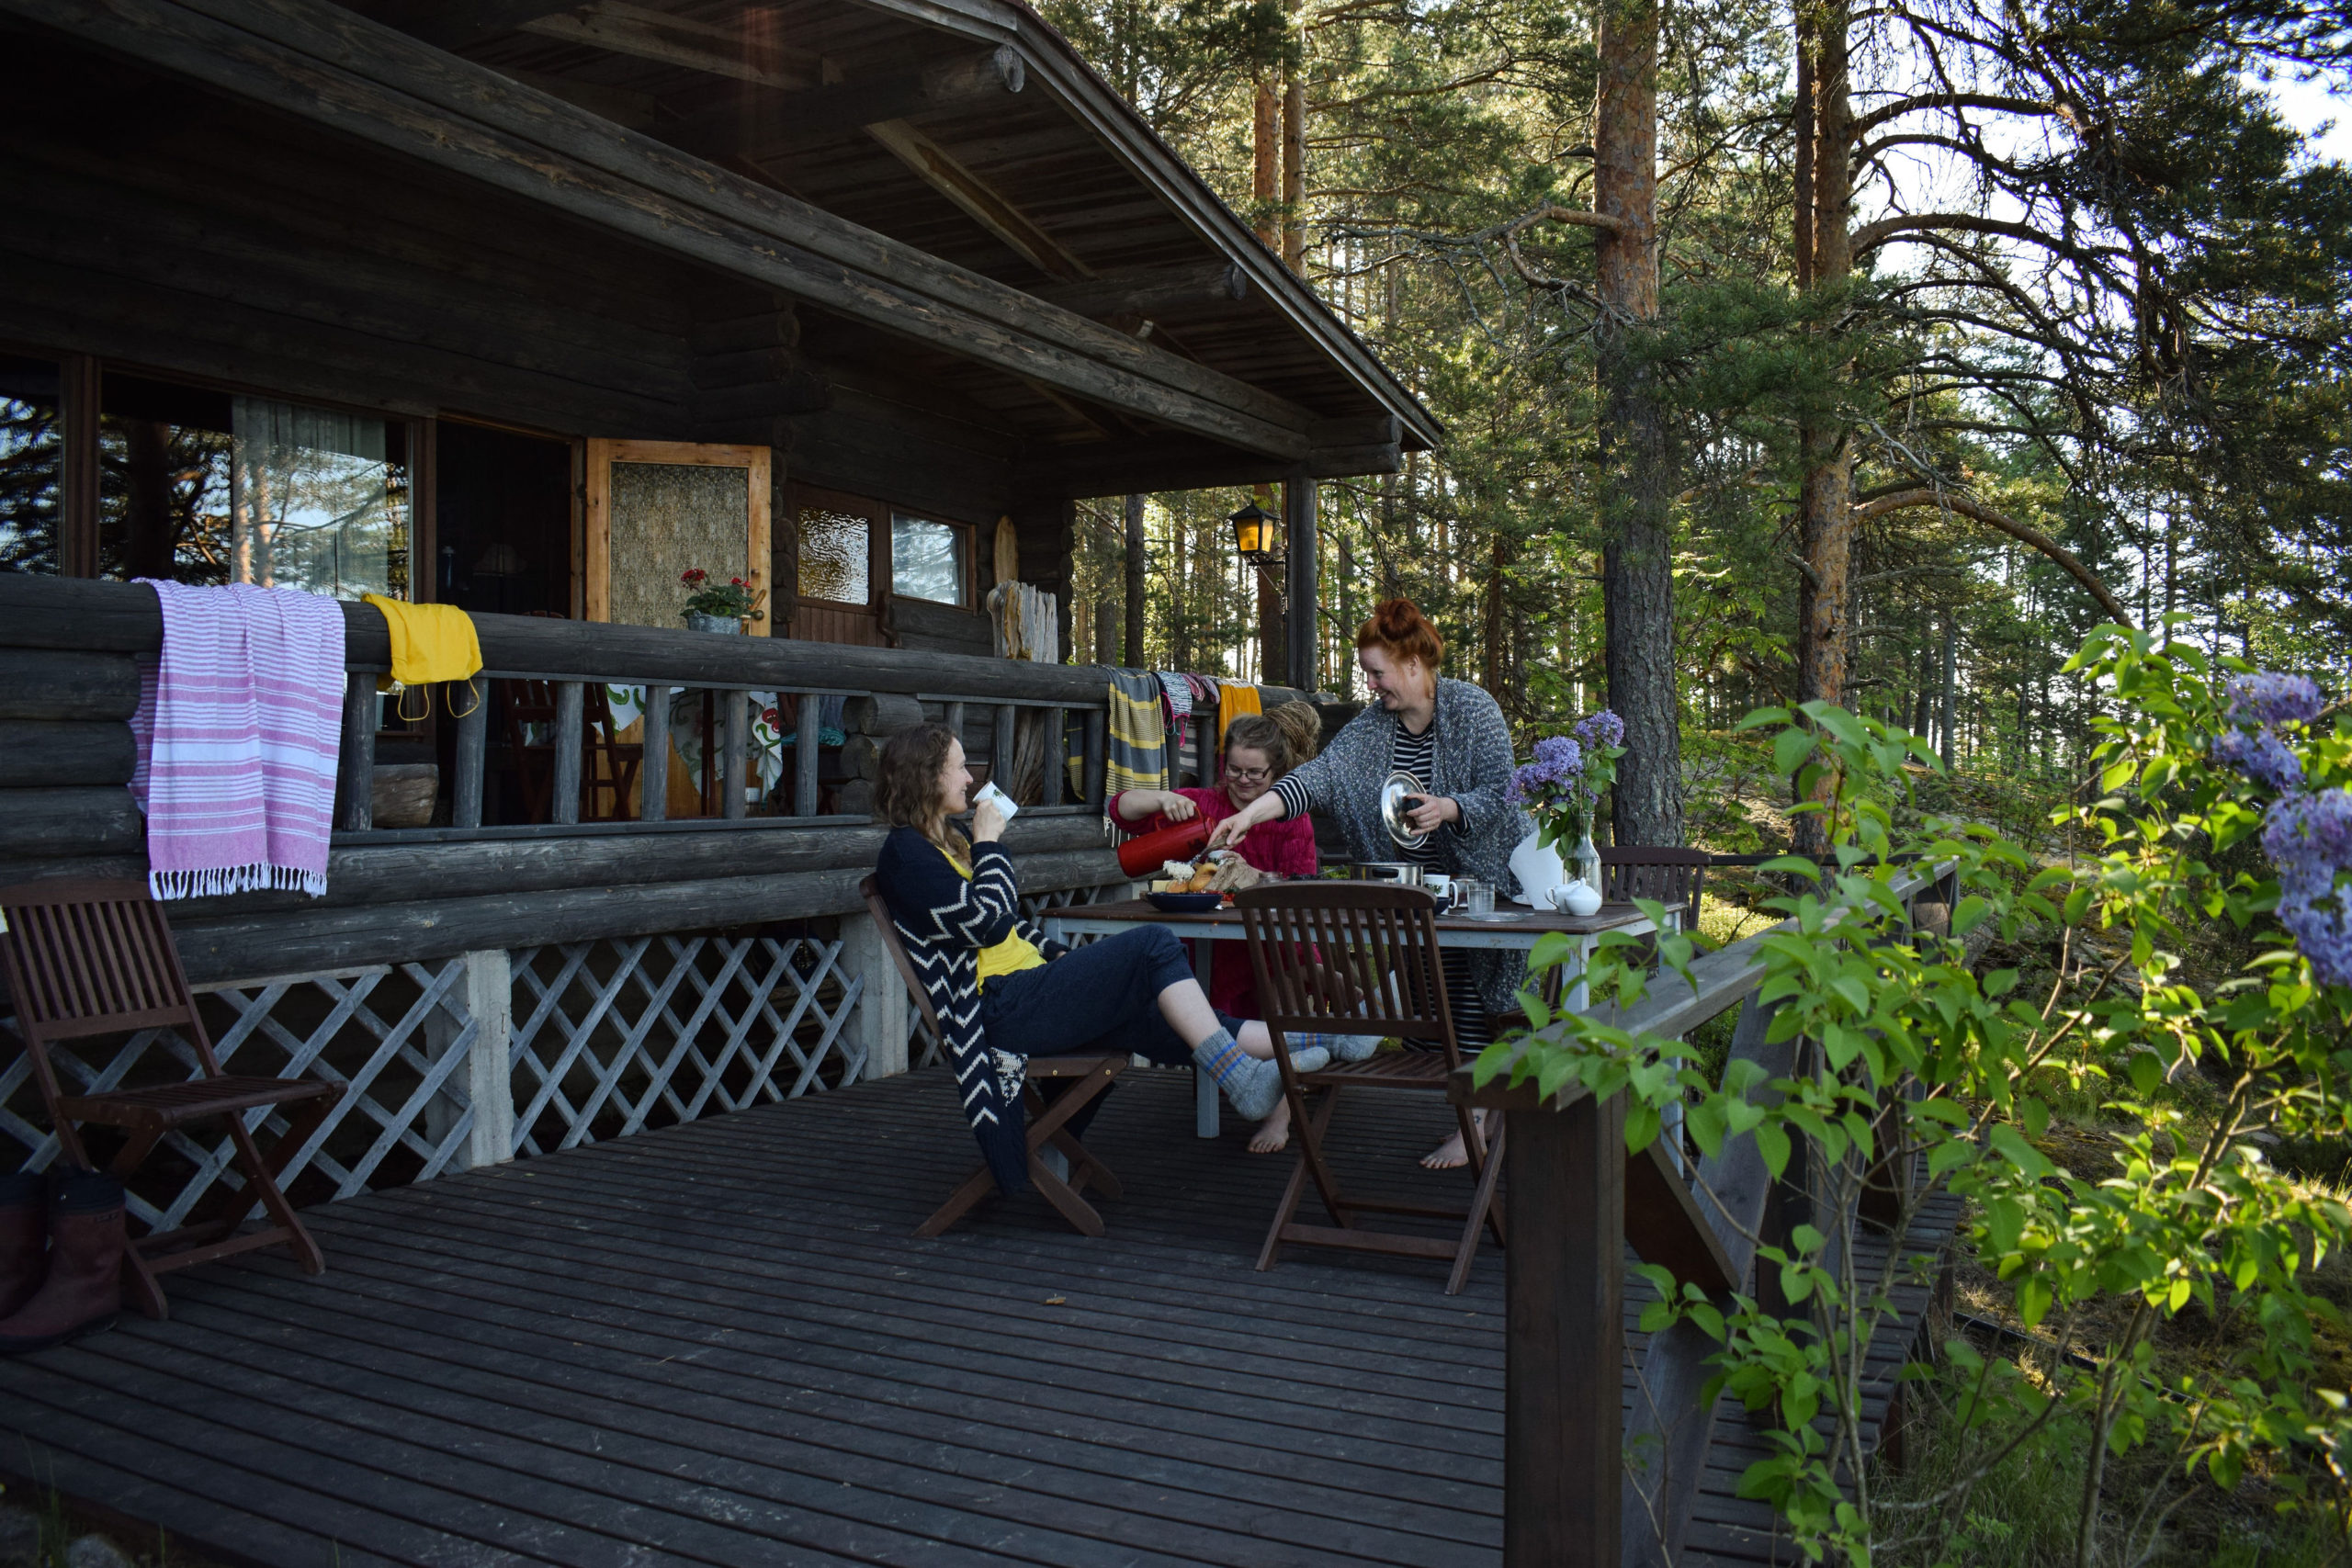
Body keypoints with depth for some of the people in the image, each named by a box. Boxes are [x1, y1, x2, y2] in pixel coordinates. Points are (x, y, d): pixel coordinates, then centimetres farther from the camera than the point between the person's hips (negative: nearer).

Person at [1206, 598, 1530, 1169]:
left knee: (1470, 987, -10)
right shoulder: (1372, 725, 0)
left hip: (1488, 873, -5)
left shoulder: (1473, 709, -13)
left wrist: (1447, 808, -35)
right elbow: (1321, 774, -13)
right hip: (1421, 881, 5)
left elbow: (1498, 794, -16)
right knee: (1435, 991, 0)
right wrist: (1250, 814, -25)